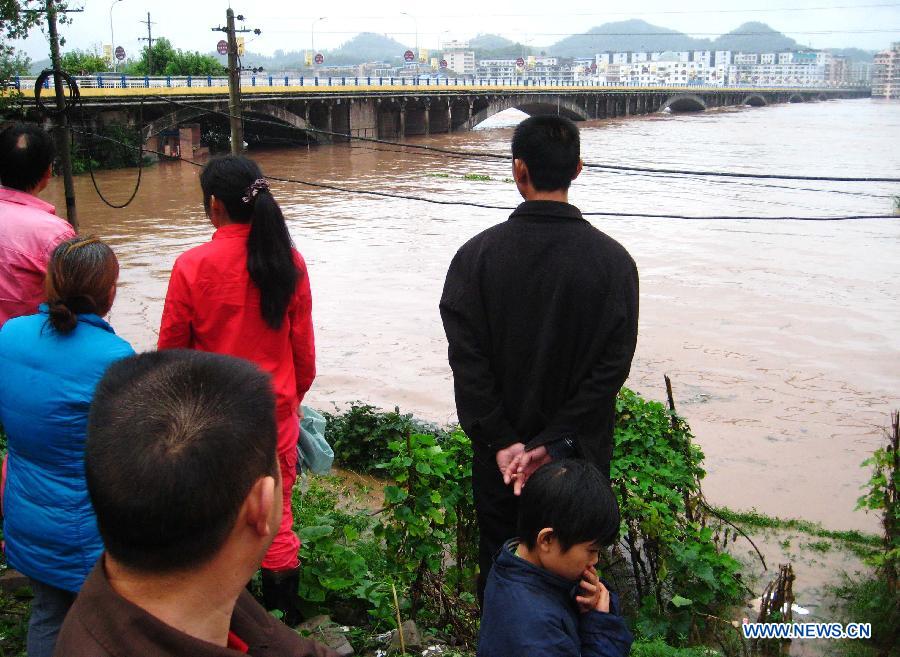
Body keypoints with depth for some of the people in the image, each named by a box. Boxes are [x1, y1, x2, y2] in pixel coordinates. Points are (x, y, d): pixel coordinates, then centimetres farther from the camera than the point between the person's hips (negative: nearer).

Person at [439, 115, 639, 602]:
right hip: (580, 456, 0)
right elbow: (613, 366, -14)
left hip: (499, 457, 1)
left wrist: (502, 443, -11)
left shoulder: (477, 254, -9)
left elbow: (467, 359, -14)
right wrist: (555, 444, -13)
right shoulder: (613, 260, -10)